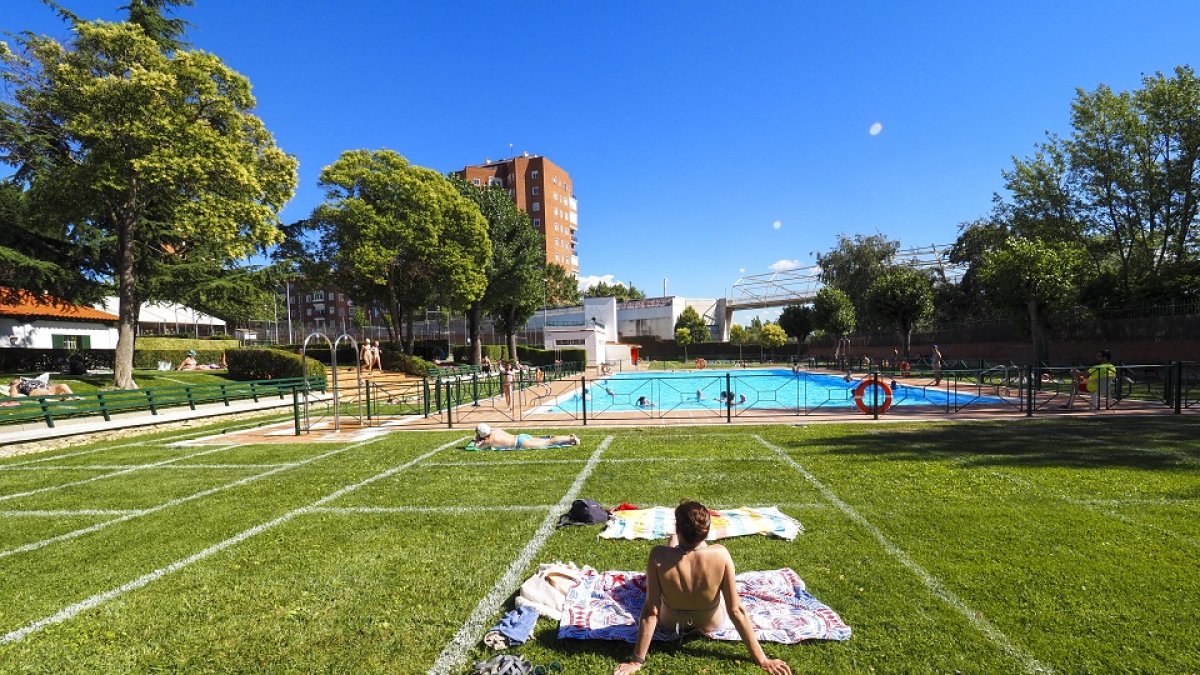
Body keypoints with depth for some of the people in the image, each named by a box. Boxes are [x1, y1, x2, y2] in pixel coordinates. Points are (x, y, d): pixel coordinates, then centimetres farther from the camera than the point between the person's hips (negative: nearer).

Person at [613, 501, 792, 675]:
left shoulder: (659, 556, -37)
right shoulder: (720, 554, -34)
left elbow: (651, 611, -30)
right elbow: (736, 611, -28)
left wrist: (636, 660, -19)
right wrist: (762, 660, -16)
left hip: (671, 621, 0)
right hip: (711, 623, 0)